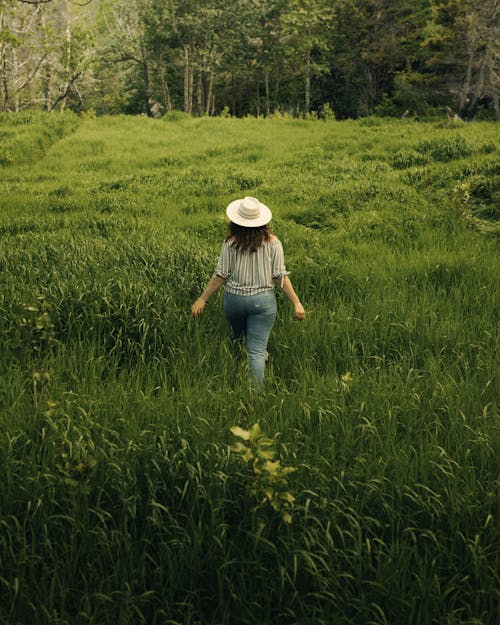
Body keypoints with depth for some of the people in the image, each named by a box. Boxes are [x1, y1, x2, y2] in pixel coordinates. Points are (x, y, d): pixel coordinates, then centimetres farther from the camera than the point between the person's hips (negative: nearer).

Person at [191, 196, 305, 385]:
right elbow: (280, 276, -6)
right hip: (262, 300, -1)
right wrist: (296, 303, -1)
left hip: (234, 298, 1)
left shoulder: (231, 243, -7)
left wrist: (202, 300, 4)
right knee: (257, 350, -1)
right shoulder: (272, 243, -6)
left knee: (238, 340, 23)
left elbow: (220, 275, -5)